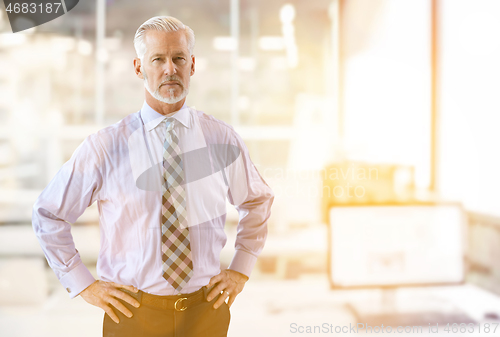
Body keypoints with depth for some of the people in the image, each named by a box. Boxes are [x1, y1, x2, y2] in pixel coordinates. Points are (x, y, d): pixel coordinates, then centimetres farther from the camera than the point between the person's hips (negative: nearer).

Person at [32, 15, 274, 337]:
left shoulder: (223, 139, -2)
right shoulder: (105, 147, -9)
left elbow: (258, 201, 15)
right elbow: (49, 215, 3)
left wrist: (241, 270, 7)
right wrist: (84, 285, -1)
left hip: (206, 310, 2)